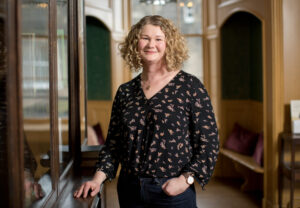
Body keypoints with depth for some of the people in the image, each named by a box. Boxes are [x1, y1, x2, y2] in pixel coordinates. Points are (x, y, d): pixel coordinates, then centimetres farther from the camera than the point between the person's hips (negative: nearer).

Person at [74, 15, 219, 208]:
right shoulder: (125, 92, 7)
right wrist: (98, 178, -3)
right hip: (129, 191, 4)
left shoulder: (190, 86, -5)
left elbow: (209, 141, -6)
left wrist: (186, 180, -15)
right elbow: (113, 143, 10)